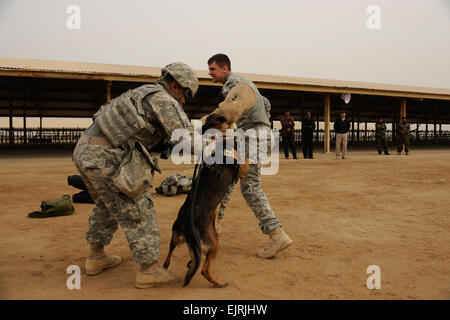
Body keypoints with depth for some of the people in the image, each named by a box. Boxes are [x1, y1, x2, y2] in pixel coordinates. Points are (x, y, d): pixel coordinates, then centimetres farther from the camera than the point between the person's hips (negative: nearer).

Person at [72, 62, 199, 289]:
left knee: (106, 204, 27)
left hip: (84, 150, 10)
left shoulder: (144, 93, 23)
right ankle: (148, 270, 11)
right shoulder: (163, 100, -6)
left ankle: (96, 258, 40)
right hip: (105, 158, -10)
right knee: (137, 210, 2)